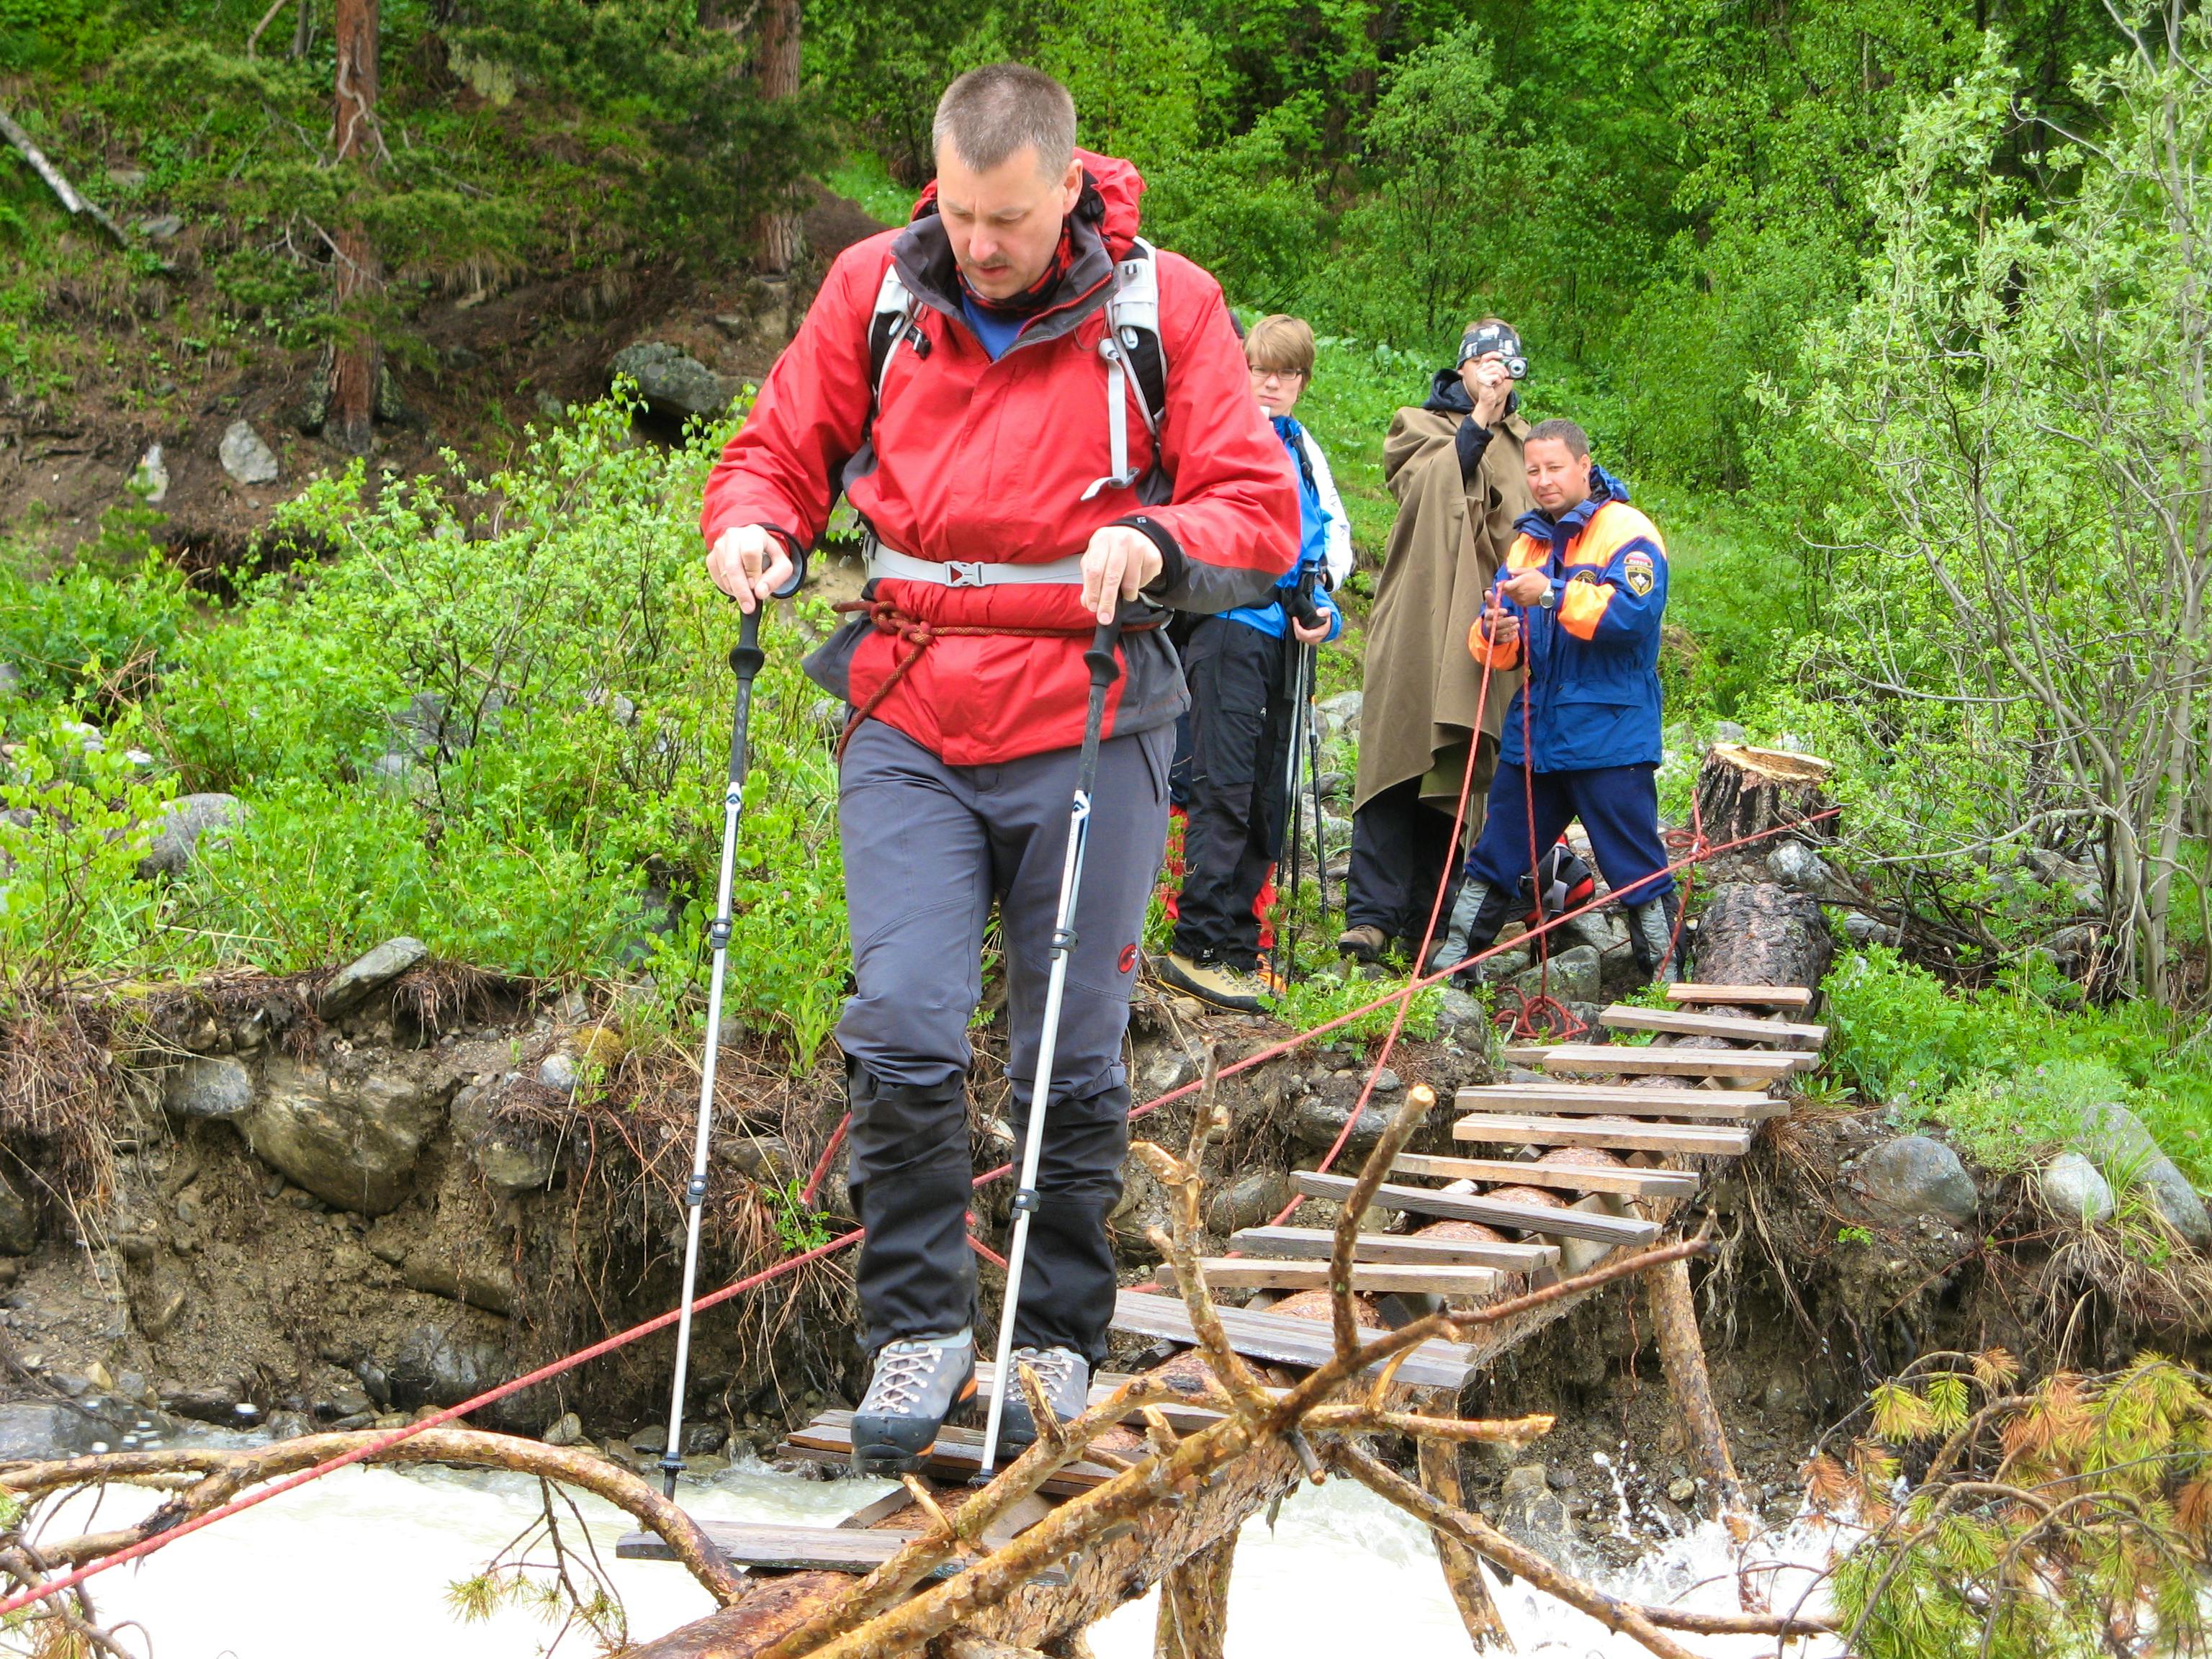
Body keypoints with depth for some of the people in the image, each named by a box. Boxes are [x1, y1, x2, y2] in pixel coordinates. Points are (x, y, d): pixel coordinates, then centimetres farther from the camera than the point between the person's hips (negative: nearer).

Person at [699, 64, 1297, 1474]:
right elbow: (784, 449, 15)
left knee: (1074, 1060, 5)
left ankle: (1061, 1339, 19)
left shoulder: (1162, 309, -1)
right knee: (903, 1031, -10)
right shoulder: (875, 291, 5)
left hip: (1087, 729, -1)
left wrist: (1159, 541, -23)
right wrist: (753, 523, -8)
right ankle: (919, 1327, 5)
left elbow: (1261, 513, -2)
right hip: (909, 727, 1)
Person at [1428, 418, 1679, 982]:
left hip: (1609, 736, -6)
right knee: (1494, 858, 11)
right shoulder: (1528, 543, 15)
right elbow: (1503, 652, 14)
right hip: (1534, 734, 6)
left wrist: (1552, 595, -28)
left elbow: (1635, 611, -22)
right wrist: (1494, 635, -10)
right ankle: (1447, 969, 17)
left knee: (1636, 868, -2)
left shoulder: (1625, 531, -5)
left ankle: (1666, 980, 6)